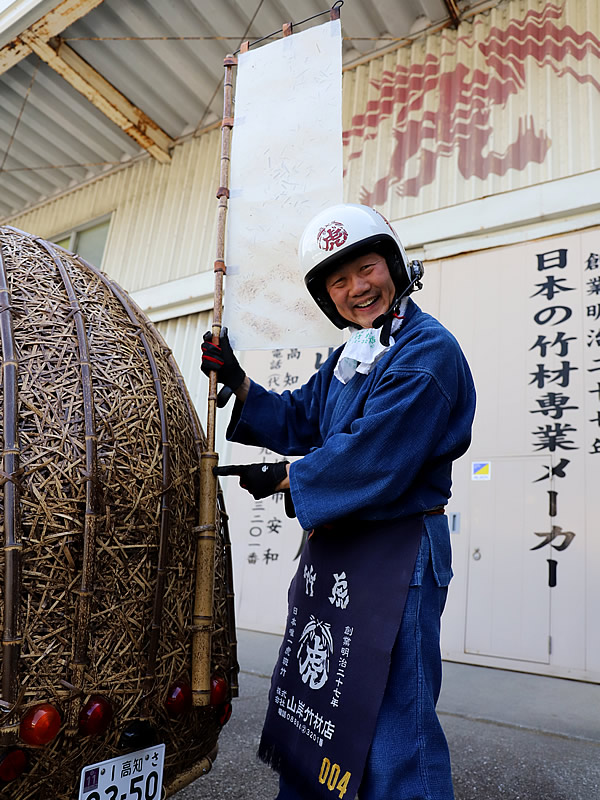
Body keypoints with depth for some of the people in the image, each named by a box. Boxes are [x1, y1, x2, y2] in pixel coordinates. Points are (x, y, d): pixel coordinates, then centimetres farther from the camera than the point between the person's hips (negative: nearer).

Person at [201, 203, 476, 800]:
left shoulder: (427, 351, -15)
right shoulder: (347, 358, 14)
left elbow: (373, 458, -23)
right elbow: (296, 424, 16)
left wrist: (287, 478, -12)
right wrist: (238, 384, 3)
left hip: (396, 554, -9)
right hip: (333, 546, 9)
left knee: (391, 727, 0)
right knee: (307, 704, 22)